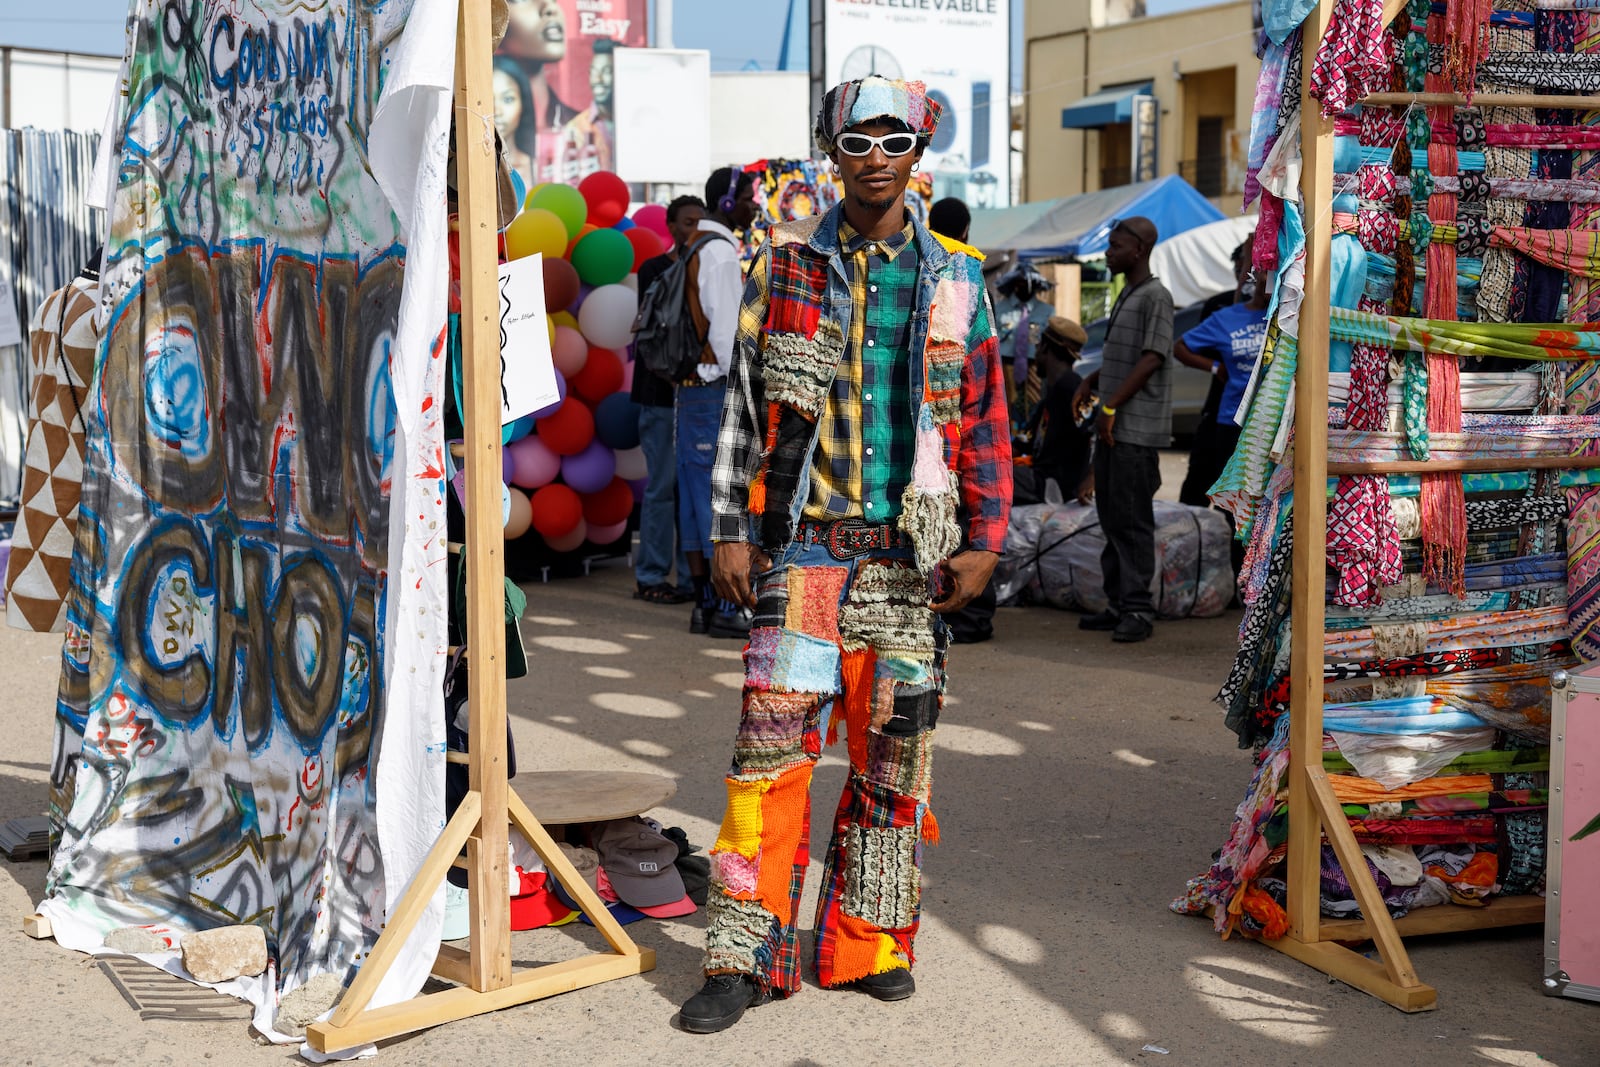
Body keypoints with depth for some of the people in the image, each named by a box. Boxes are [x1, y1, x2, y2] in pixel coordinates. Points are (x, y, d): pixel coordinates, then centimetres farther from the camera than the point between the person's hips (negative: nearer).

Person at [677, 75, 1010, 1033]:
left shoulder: (955, 280, 10)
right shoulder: (787, 261, 6)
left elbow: (985, 418, 11)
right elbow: (745, 404, 7)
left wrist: (983, 541, 2)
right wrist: (734, 530, 1)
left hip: (911, 554, 2)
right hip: (803, 548, -2)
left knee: (895, 755, 6)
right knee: (774, 747, -7)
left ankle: (868, 945, 17)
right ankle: (745, 955, 0)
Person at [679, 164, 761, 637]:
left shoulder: (691, 249, 17)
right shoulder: (721, 252, -13)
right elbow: (727, 330, -18)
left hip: (688, 385, 9)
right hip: (716, 386, -9)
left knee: (694, 493, 8)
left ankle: (703, 603, 13)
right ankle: (727, 606, -6)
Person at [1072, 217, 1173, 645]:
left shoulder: (1156, 296, -10)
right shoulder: (1125, 296, 19)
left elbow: (1152, 358, -17)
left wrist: (1110, 406, -18)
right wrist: (1090, 382, 13)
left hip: (1137, 428, -9)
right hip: (1111, 427, 9)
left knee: (1133, 519, -8)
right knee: (1111, 517, 10)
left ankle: (1139, 609, -6)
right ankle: (1119, 603, 16)